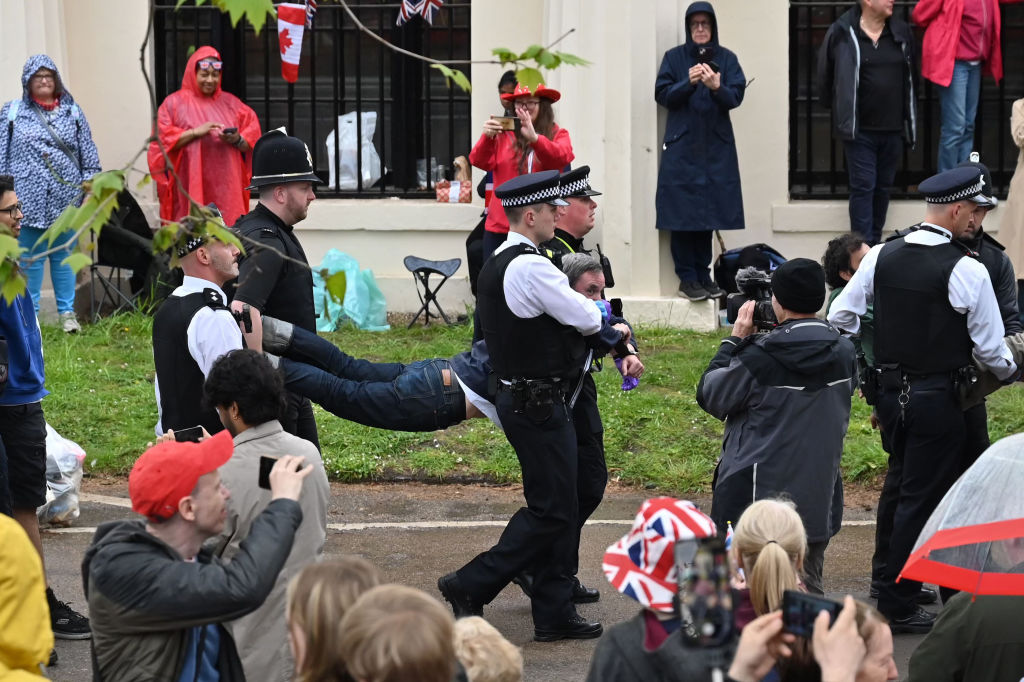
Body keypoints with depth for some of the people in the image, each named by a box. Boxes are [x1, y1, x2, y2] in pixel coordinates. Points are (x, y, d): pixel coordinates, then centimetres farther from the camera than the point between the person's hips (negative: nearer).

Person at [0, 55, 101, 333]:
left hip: (65, 198, 1)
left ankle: (67, 313, 16)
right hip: (29, 200, -1)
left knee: (64, 256, 8)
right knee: (31, 259, 3)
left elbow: (88, 156, 9)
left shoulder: (72, 111, 7)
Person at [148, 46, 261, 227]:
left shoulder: (231, 103, 16)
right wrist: (195, 132, -14)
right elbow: (163, 139, -3)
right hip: (190, 185, -2)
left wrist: (237, 139, -11)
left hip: (226, 186, 2)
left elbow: (252, 141, 11)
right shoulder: (175, 102, 8)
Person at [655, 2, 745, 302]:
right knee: (683, 212, -5)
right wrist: (689, 83, -19)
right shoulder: (674, 58, 5)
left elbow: (736, 97, -3)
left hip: (716, 146, 2)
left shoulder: (726, 59, 7)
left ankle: (702, 274, 12)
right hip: (681, 147, -1)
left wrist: (716, 87, -24)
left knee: (710, 211, 3)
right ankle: (687, 277, 0)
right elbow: (662, 95, -2)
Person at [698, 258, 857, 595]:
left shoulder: (759, 358, -17)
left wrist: (734, 341, 4)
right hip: (818, 498, 5)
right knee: (809, 591, 12)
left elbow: (711, 396, -5)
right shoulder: (844, 352, 0)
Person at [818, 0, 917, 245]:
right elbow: (826, 78, 0)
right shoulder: (842, 34, -7)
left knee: (883, 187, 10)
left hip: (893, 130, 4)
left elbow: (911, 78, 14)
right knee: (863, 187, -6)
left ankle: (875, 243, 20)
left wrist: (910, 121, 13)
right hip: (860, 130, -4)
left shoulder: (902, 33, 5)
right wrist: (841, 113, 5)